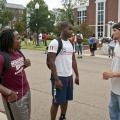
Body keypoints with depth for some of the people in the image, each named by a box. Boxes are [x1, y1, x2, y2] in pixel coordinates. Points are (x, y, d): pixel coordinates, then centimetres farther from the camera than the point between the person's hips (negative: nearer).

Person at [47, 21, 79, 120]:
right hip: (59, 77, -7)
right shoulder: (55, 43, -14)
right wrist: (56, 79, -21)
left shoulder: (70, 43, 10)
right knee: (57, 102, 3)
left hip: (69, 76, 7)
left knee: (66, 100, 18)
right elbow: (51, 62, -18)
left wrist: (77, 75, 13)